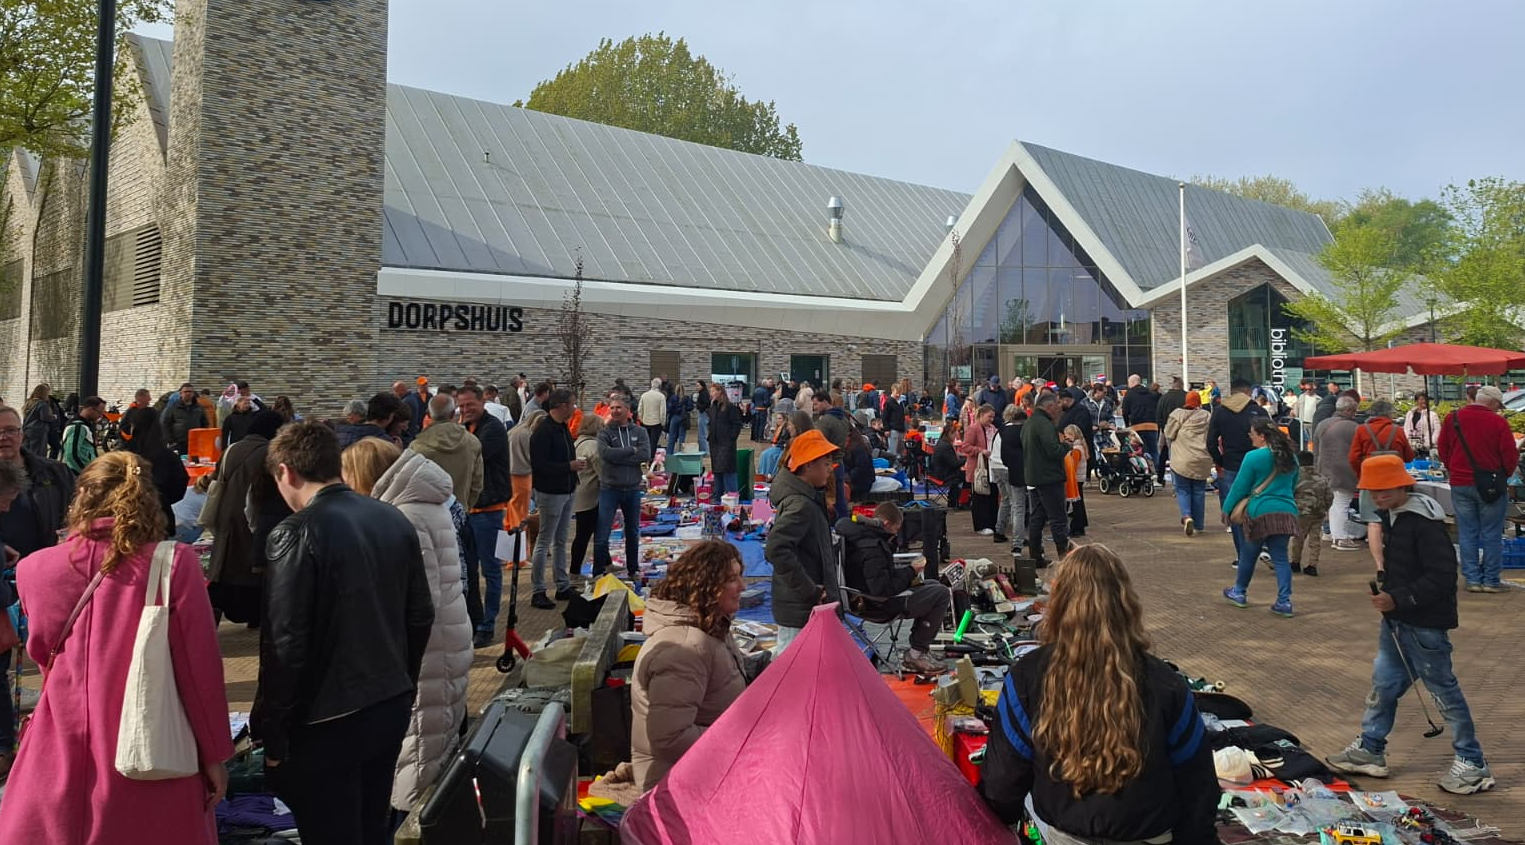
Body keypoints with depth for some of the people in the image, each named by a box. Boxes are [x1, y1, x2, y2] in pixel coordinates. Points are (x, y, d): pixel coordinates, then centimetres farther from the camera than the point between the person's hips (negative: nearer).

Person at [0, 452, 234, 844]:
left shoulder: (34, 568, -3)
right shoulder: (173, 563, -13)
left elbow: (42, 653, 15)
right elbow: (199, 666, -11)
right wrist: (213, 754, 0)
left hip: (61, 756, 2)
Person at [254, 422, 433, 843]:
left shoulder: (296, 534, -17)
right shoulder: (394, 519, 2)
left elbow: (285, 645, -19)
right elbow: (421, 617, 8)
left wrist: (272, 735, -9)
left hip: (328, 724, -6)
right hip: (393, 708, 6)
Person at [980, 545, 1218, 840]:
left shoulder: (1028, 677, -22)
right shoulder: (1165, 684, -20)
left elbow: (1003, 782, -10)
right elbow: (1197, 786, -8)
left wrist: (999, 823, 11)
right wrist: (1197, 836, 11)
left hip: (1060, 832, -1)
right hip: (1151, 834, 1)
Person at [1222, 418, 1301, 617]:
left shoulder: (1253, 457, -9)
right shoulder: (1291, 457, 12)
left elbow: (1240, 486, -4)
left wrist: (1227, 509, 7)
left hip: (1260, 512, -5)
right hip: (1287, 512, 5)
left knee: (1248, 554, 11)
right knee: (1280, 557, 6)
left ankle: (1239, 593, 27)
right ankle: (1284, 601, -1)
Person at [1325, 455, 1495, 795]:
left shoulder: (1424, 522, -22)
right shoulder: (1388, 515, 7)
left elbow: (1441, 577, -24)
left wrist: (1398, 600, -23)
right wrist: (1383, 590, 8)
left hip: (1424, 624, -9)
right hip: (1396, 619, 9)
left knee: (1443, 689, 2)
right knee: (1384, 681, 15)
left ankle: (1472, 764, 16)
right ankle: (1370, 749, 27)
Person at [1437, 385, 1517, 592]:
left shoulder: (1452, 418, 1)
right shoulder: (1497, 422, -10)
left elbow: (1442, 448, 9)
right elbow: (1510, 455, -8)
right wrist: (1504, 475, 10)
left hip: (1460, 484, 3)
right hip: (1491, 485, -3)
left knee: (1467, 534, 8)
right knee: (1492, 534, 5)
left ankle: (1472, 579, 10)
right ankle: (1491, 580, 8)